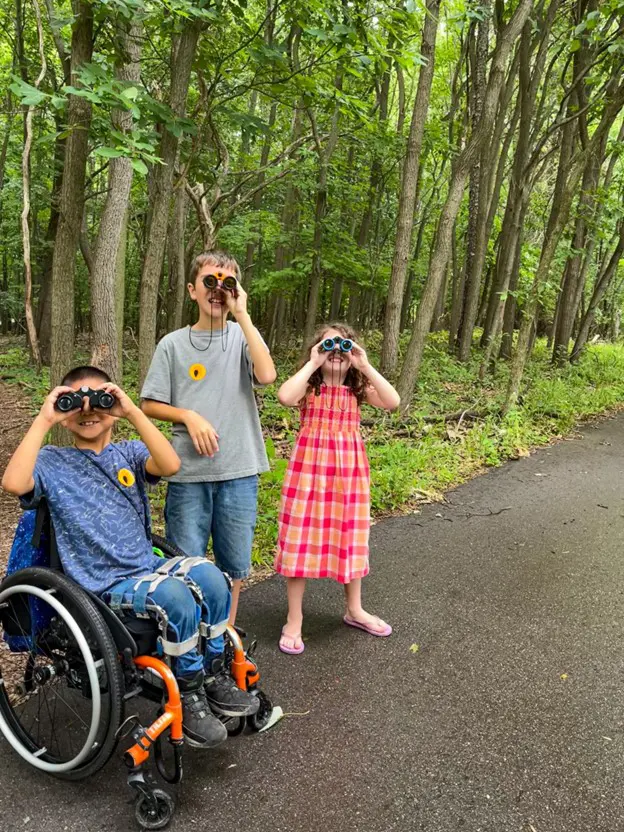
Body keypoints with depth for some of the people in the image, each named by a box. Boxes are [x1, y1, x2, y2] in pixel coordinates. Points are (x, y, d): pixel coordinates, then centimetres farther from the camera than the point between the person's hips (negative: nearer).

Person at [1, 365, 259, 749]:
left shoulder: (128, 453, 9)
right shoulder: (52, 462, 2)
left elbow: (170, 465, -14)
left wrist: (132, 411, -17)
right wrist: (44, 421, -17)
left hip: (149, 566, 4)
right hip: (103, 586, -4)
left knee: (208, 574, -24)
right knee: (175, 595, -30)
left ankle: (212, 674, -2)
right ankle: (188, 695, -7)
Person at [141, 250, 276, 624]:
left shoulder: (244, 336, 3)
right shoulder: (173, 344, 3)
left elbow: (266, 375, -17)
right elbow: (151, 405, 5)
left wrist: (241, 315, -14)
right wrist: (189, 416, -13)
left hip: (239, 471, 1)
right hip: (189, 471, 0)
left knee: (234, 563, 15)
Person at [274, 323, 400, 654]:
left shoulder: (358, 390, 4)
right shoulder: (309, 388, -5)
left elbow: (393, 402, -13)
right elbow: (284, 396, -27)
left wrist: (365, 366, -13)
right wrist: (312, 364, -18)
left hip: (349, 472, 3)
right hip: (310, 471, -3)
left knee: (350, 540, 16)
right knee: (301, 541, 3)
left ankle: (354, 610, 36)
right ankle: (294, 620, 18)